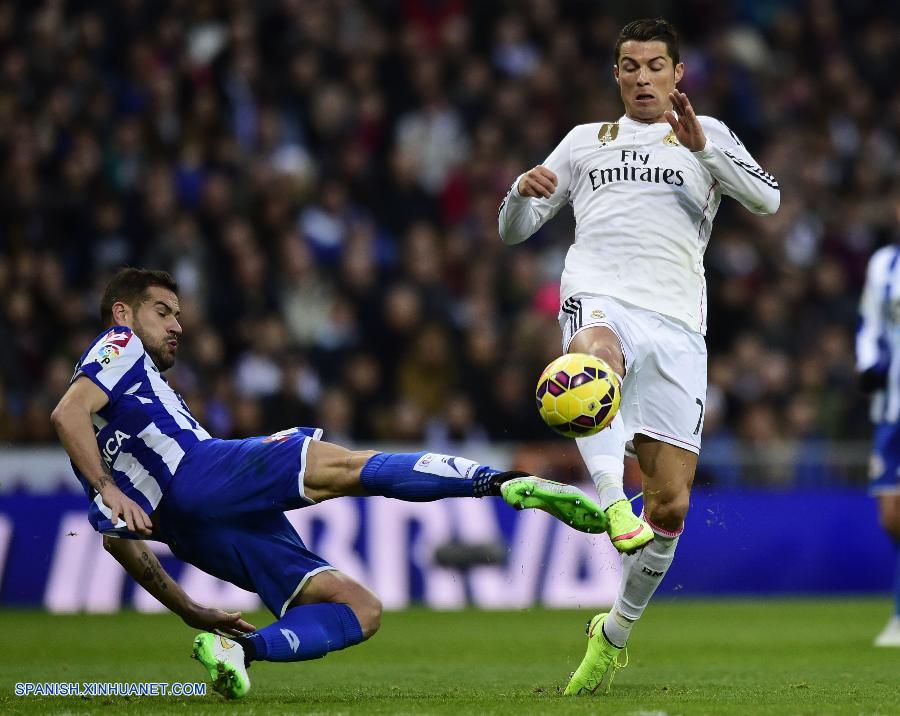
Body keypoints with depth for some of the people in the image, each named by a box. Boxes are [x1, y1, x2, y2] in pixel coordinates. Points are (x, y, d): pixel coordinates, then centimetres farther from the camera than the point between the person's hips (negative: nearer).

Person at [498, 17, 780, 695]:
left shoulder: (706, 136, 18)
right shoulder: (586, 140, 23)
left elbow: (767, 198, 0)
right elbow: (514, 229, 22)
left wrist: (700, 145, -14)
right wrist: (522, 192, -2)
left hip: (677, 324, 1)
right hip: (599, 299, -1)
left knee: (671, 505, -1)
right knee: (597, 353, -42)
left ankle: (616, 631, 19)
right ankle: (613, 503, -60)